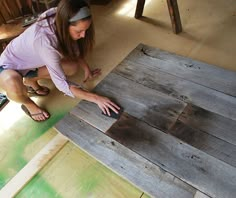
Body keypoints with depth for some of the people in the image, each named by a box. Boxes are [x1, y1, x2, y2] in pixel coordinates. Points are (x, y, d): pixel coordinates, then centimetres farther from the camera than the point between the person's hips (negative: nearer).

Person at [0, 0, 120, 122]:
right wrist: (96, 98, -34)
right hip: (10, 66, -6)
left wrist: (87, 69, -8)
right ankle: (28, 103, -2)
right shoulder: (45, 40, -41)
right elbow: (63, 85, -36)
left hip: (30, 62, 6)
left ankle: (30, 80, 13)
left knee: (72, 68, -10)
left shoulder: (58, 20, -21)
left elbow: (74, 50, -1)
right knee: (14, 85, -40)